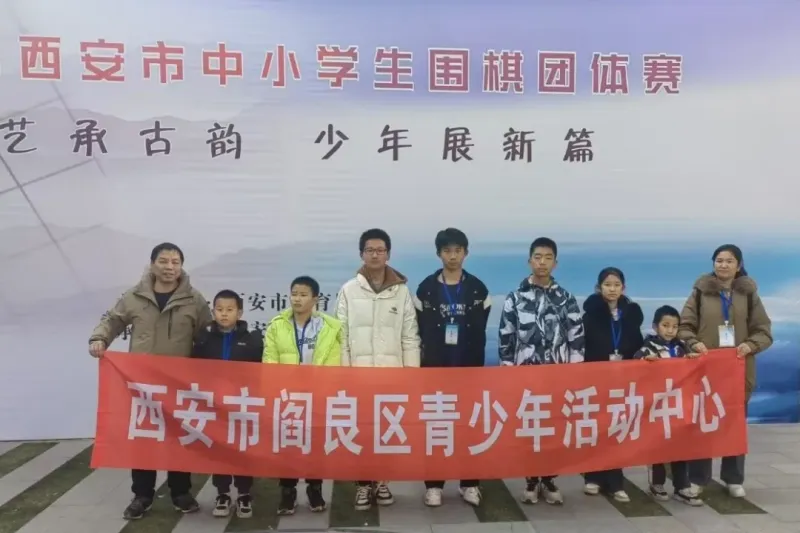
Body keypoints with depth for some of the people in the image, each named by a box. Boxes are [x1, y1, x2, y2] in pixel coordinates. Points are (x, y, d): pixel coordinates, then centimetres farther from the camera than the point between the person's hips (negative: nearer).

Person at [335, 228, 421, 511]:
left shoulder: (402, 290, 3)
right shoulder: (348, 290, 1)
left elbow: (410, 336, 4)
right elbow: (341, 335, 1)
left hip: (393, 373, 1)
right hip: (359, 373, -1)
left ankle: (381, 479, 21)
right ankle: (364, 483, 14)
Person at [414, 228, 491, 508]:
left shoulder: (478, 289, 3)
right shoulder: (426, 289, 0)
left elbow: (479, 333, 4)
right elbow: (421, 332, 2)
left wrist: (477, 365, -1)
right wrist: (425, 362, -3)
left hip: (469, 367, 1)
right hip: (435, 367, 0)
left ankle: (469, 483, 15)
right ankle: (434, 484, 12)